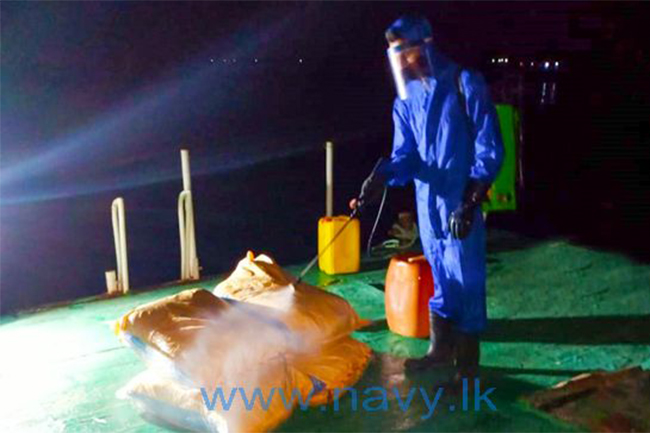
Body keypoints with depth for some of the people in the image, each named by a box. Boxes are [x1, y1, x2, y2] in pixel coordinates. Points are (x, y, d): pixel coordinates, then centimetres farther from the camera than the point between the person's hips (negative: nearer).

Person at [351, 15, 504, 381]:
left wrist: (469, 202, -16)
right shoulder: (407, 100, 9)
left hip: (460, 206, -5)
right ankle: (441, 349, 32)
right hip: (428, 204, 5)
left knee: (465, 283, 1)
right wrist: (382, 177, -15)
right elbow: (406, 155, 7)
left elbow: (489, 151, -9)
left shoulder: (467, 85, -8)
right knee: (440, 281, 16)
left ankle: (467, 365, 15)